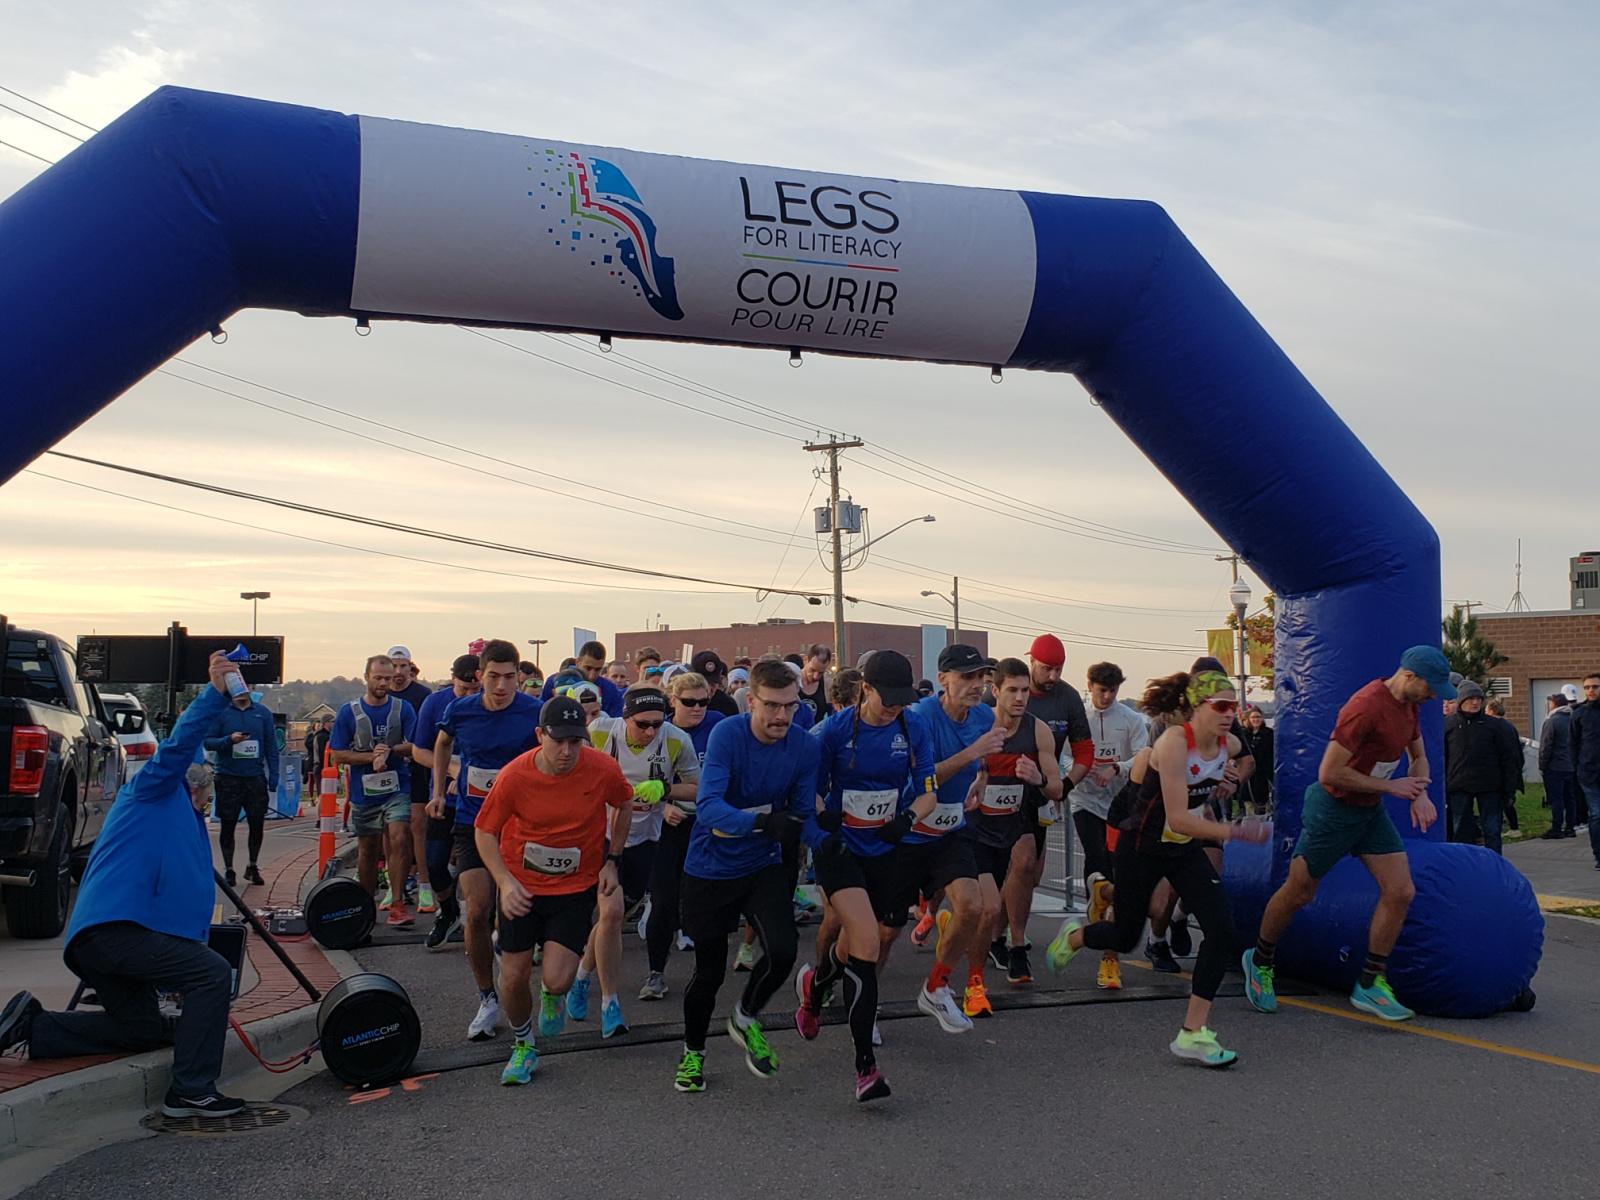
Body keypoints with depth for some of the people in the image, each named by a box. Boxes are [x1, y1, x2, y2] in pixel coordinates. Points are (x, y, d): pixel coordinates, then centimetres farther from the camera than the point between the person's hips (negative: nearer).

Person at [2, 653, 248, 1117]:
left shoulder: (182, 819, 30)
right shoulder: (151, 791, 7)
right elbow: (177, 746, -11)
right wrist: (215, 695, -21)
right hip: (115, 927, -10)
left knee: (146, 1030, 20)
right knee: (214, 974, -16)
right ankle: (191, 1091, -17)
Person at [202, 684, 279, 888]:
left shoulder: (262, 712, 6)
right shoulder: (220, 712, 0)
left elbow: (271, 746, 8)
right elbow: (207, 741, -2)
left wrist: (273, 777, 2)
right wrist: (229, 740, -20)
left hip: (255, 777, 2)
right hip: (228, 778, -2)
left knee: (257, 824, 5)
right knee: (228, 825, 5)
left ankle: (252, 867, 23)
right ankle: (228, 870, 17)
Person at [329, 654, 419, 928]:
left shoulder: (403, 709, 1)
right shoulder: (349, 712, 2)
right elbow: (338, 755, -1)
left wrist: (389, 751, -22)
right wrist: (372, 756, -13)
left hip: (397, 789, -1)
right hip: (363, 791, 1)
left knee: (399, 839, -20)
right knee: (367, 851, 12)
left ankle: (397, 904, -16)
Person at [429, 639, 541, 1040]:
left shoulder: (535, 713, -12)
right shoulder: (460, 711, -4)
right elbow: (443, 742, 19)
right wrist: (439, 790, 16)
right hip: (471, 823, 1)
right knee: (476, 913, -7)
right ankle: (487, 999, 9)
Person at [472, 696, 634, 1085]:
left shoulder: (603, 769, -18)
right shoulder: (514, 775, -19)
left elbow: (623, 805, 6)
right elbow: (484, 832, -6)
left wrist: (611, 860, 0)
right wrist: (505, 881, -19)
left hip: (576, 886, 0)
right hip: (522, 887, 1)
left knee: (556, 980, -13)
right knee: (514, 978, 3)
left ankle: (553, 995, 26)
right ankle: (522, 1046, 33)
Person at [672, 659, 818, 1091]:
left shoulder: (804, 747, -9)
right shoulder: (727, 734, -21)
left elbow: (803, 815, 0)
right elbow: (708, 807, -33)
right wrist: (763, 821, -46)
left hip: (763, 866, 3)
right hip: (711, 869, -3)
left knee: (782, 951, -17)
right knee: (710, 970, 6)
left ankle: (746, 1018, 16)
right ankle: (693, 1052, 35)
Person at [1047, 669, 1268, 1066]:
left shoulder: (1230, 746, -7)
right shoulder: (1174, 743, -28)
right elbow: (1177, 820, -33)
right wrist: (1235, 832, -39)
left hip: (1187, 850, 6)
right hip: (1142, 849, -6)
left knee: (1223, 932, -13)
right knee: (1125, 938, 12)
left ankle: (1193, 1034, -6)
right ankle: (1073, 936, 48)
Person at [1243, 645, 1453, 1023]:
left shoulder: (1408, 704, 2)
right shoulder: (1366, 707, -27)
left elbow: (1418, 757, 18)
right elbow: (1329, 773, -27)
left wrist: (1420, 794, -2)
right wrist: (1390, 786, -20)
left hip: (1371, 810, 8)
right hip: (1333, 809, -8)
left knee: (1400, 892, -4)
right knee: (1297, 894, 7)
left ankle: (1370, 985, 7)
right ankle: (1260, 962, 30)